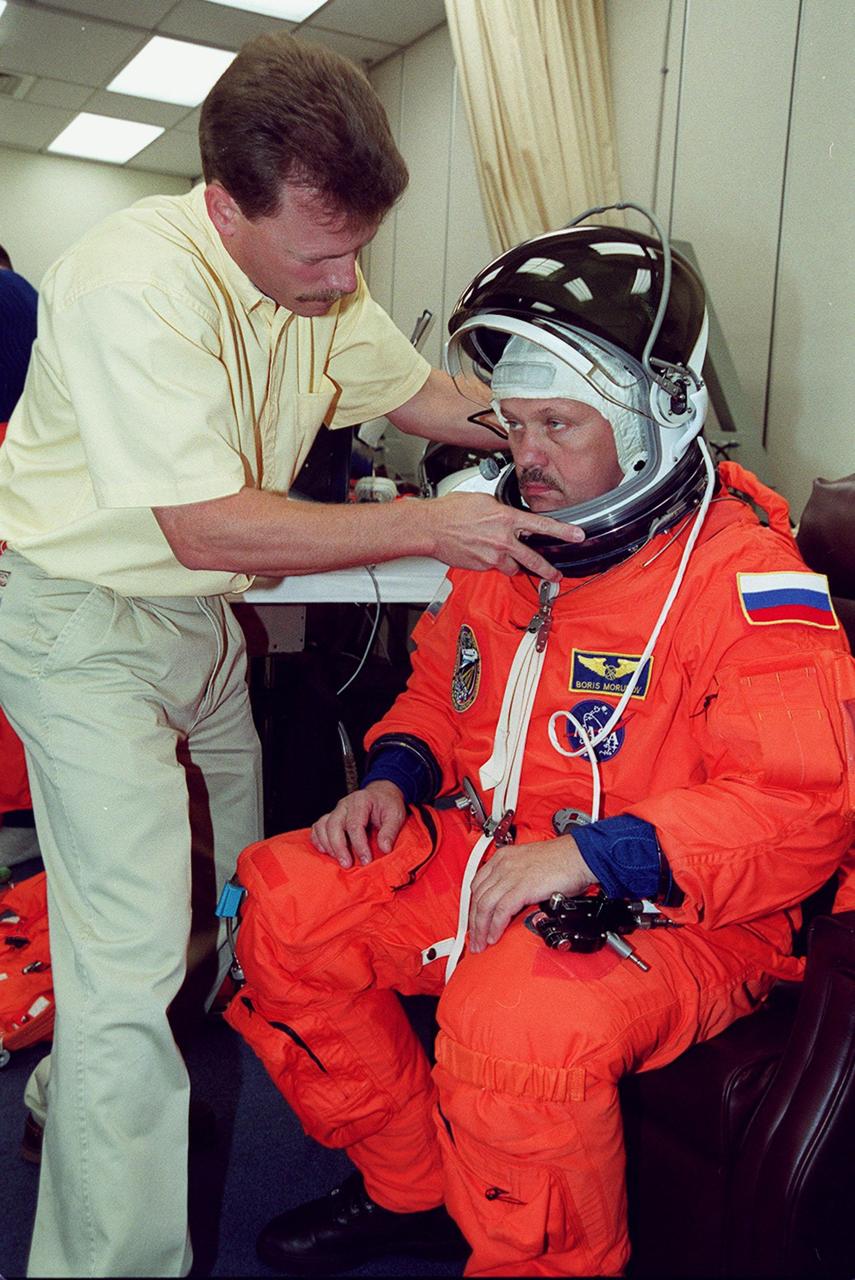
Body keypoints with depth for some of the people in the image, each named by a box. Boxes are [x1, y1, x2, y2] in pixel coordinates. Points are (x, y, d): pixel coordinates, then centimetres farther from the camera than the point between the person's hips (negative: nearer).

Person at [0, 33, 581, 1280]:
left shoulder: (324, 278, -2)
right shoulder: (135, 278, -27)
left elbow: (421, 390, 12)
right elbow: (207, 526, -30)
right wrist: (431, 528, -28)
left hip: (202, 615, 8)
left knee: (224, 886, 17)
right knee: (133, 943, -11)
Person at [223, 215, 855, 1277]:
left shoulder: (743, 575, -16)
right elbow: (443, 685, 22)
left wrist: (585, 856, -30)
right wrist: (396, 775, 0)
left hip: (665, 915, -7)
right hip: (487, 858, 8)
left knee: (517, 1021, -36)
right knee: (283, 901, -2)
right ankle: (413, 1191, 15)